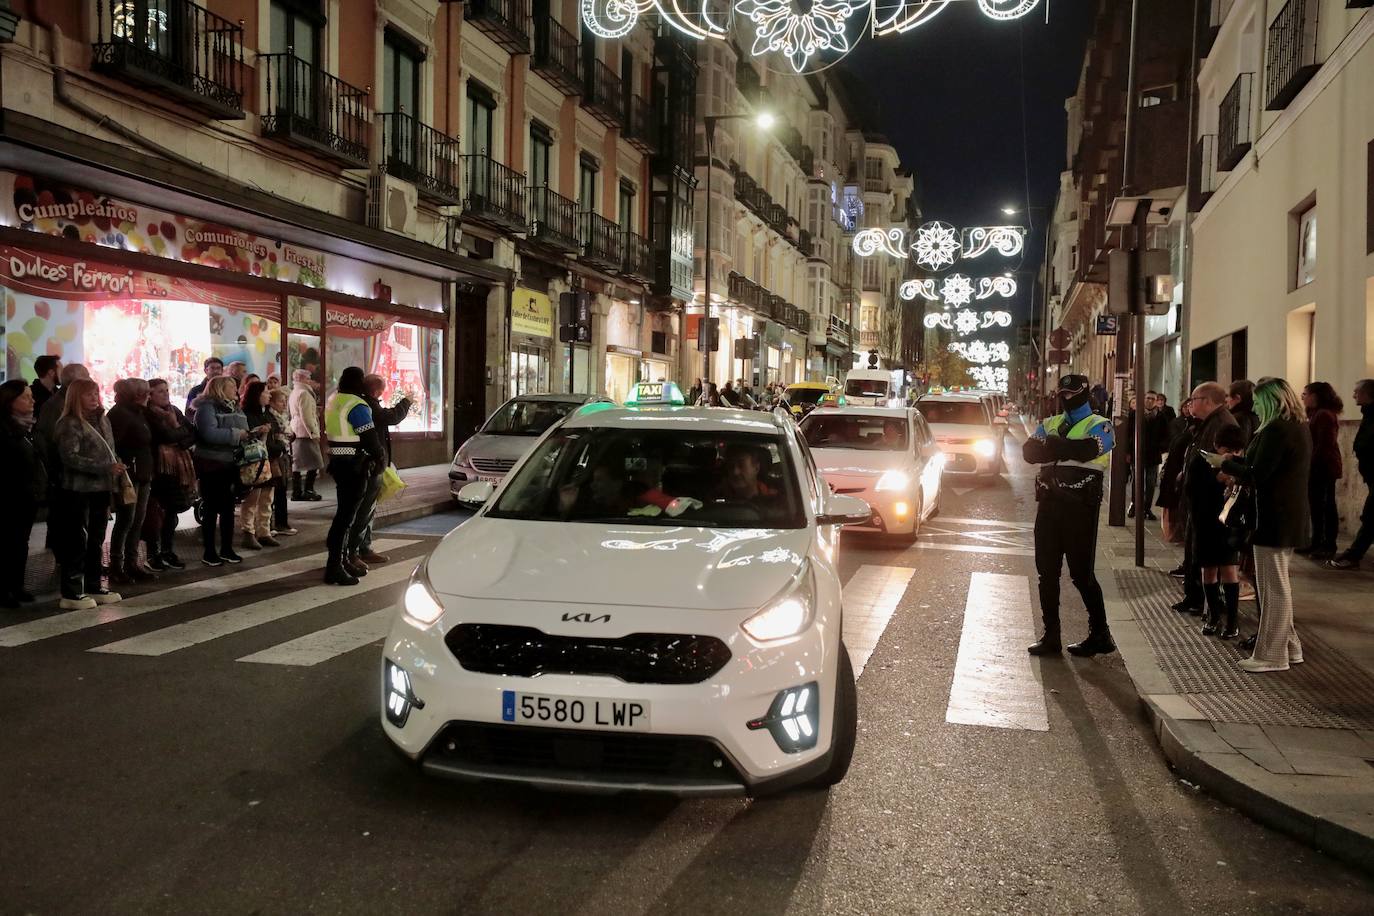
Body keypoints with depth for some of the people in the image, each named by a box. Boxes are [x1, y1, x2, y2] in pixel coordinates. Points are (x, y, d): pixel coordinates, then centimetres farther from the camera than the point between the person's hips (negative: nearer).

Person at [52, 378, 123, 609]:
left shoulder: (102, 420, 13)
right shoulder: (70, 424, -11)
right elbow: (70, 458, -20)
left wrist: (116, 467, 8)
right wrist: (106, 468, -24)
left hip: (100, 490, 8)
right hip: (78, 492, -8)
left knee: (96, 541, 14)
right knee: (77, 542, -3)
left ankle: (94, 587, 24)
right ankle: (71, 593, 3)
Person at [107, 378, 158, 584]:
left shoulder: (139, 413, 17)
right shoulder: (119, 413, -11)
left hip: (142, 475, 9)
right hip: (128, 475, -9)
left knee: (138, 521, 10)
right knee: (125, 521, -5)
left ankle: (132, 563, 17)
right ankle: (116, 567, 2)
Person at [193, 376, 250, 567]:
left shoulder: (236, 409, 13)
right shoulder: (207, 407, -12)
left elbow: (244, 434, 17)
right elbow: (209, 434, -27)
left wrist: (250, 435, -6)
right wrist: (236, 434, -19)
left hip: (231, 465, 8)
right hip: (211, 466, -7)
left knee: (229, 508, 13)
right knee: (211, 508, 0)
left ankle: (227, 549, 22)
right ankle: (209, 552, 8)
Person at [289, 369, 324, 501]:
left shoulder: (294, 393, 19)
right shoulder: (304, 393, -11)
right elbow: (306, 416, -18)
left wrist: (316, 410, 14)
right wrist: (314, 433, -17)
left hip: (296, 432, 10)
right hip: (306, 432, -10)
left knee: (297, 463, 9)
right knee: (313, 463, -6)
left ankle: (296, 492, 10)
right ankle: (308, 491, -7)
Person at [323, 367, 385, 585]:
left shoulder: (333, 400, 13)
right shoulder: (357, 406, -16)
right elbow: (370, 437, -16)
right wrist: (381, 458, 2)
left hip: (337, 460, 10)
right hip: (354, 465, -9)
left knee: (344, 512, 17)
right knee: (346, 515, -7)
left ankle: (342, 561, 25)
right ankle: (334, 568, -7)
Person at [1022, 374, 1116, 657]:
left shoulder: (1099, 425, 1)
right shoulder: (1050, 424, 17)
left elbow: (1088, 449, -21)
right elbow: (1030, 451, -2)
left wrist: (1052, 446, -11)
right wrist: (1067, 448, -16)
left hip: (1080, 506, -5)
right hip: (1049, 503, 5)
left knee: (1081, 573, -2)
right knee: (1047, 571, 6)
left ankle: (1100, 635, 12)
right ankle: (1050, 636, 15)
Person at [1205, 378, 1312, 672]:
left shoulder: (1276, 430, -18)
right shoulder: (1298, 428, 13)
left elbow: (1257, 475, -21)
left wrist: (1225, 463, -8)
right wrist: (1237, 466, 12)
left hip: (1274, 518, -10)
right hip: (1289, 515, 10)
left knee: (1273, 587, -3)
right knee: (1277, 584, 18)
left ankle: (1272, 655, 4)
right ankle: (1289, 647, 25)